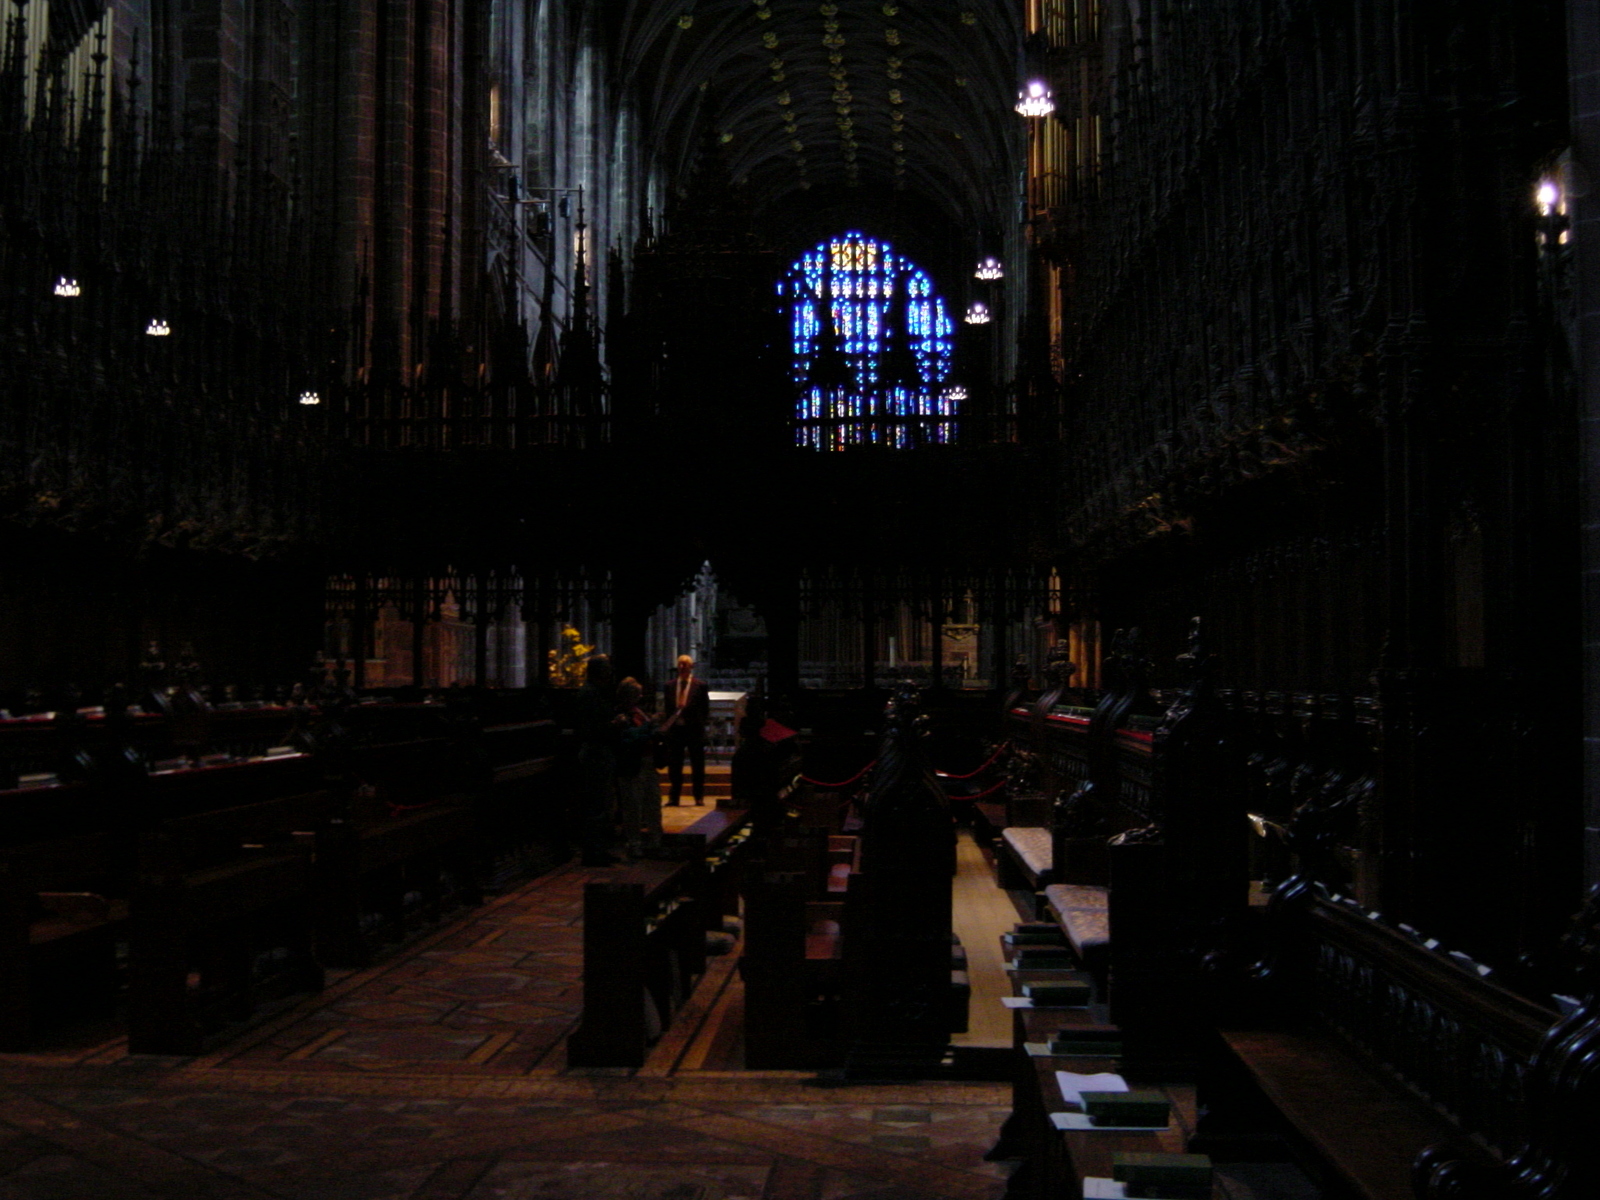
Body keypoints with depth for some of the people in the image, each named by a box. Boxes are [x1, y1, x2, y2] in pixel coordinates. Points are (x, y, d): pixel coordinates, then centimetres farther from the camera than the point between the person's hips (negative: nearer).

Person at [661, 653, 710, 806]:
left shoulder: (700, 685, 1)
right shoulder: (670, 686, 10)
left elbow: (705, 709, 2)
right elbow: (667, 709, 12)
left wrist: (701, 724, -6)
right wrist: (665, 725, 3)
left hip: (694, 729, -3)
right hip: (675, 729, 3)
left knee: (697, 767, 4)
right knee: (674, 766, 6)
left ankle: (699, 798, 12)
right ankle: (674, 797, 14)